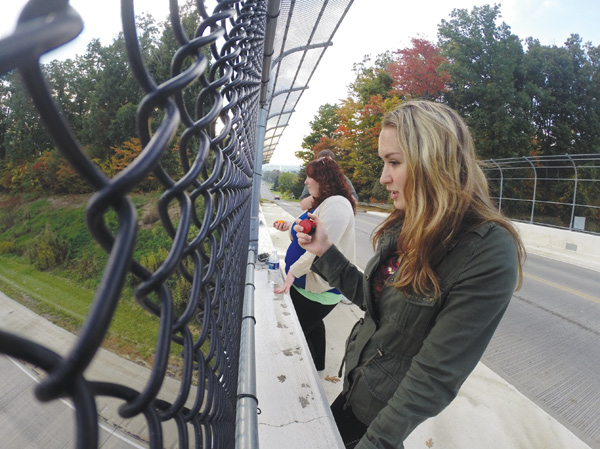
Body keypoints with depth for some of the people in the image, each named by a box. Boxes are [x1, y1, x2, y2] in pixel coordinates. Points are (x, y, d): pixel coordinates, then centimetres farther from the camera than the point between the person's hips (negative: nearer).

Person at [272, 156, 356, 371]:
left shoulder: (337, 205, -23)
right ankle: (317, 365, 46)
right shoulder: (322, 203, 11)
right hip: (307, 281, 11)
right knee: (313, 324, 25)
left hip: (318, 288, -11)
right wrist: (290, 226, 11)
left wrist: (293, 272, -26)